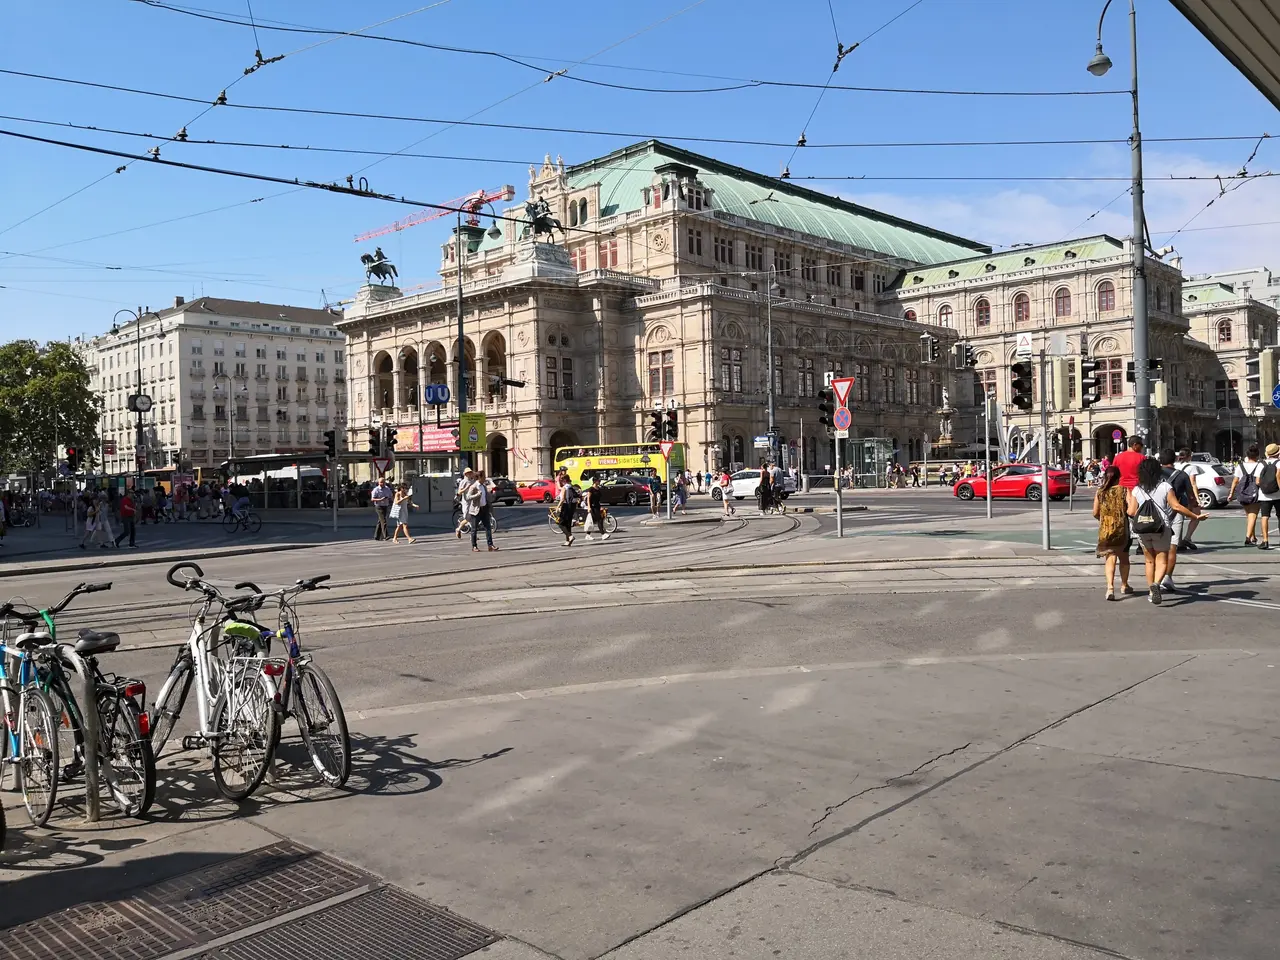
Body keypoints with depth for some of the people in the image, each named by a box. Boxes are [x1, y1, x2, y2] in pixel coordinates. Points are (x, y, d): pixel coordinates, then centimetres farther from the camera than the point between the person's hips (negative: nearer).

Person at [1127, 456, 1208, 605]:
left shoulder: (1137, 490, 1)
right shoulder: (1165, 487, -4)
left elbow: (1131, 512, -4)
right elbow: (1176, 506, -9)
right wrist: (1196, 516, -2)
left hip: (1143, 530, 2)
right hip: (1161, 529, -2)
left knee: (1149, 561, 16)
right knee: (1162, 561, 2)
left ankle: (1151, 592, 17)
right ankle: (1156, 583, -25)